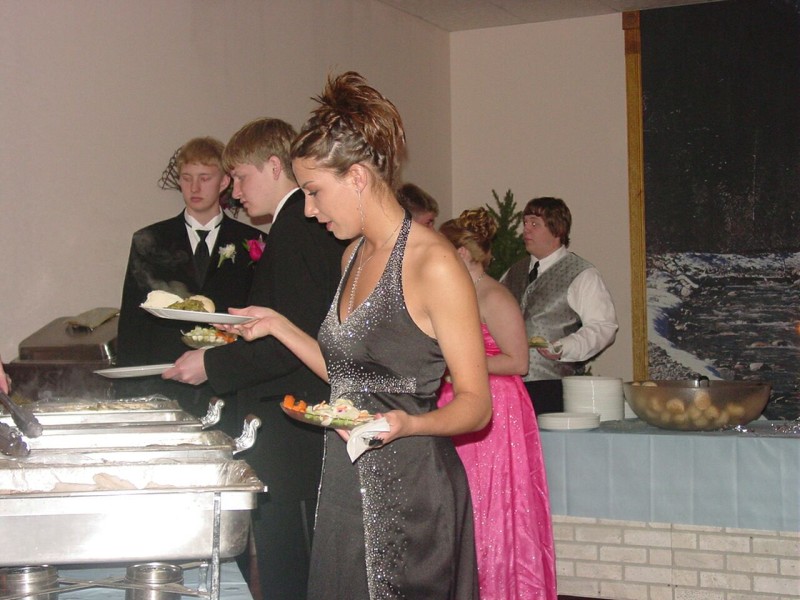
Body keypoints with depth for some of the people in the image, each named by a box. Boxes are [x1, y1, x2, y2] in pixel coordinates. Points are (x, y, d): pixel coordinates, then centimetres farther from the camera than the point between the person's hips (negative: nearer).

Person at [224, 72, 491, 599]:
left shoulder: (434, 264, -14)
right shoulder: (355, 256, 12)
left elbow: (475, 403, -13)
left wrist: (404, 423, -30)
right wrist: (280, 327, 14)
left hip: (409, 493, -8)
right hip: (345, 484, 8)